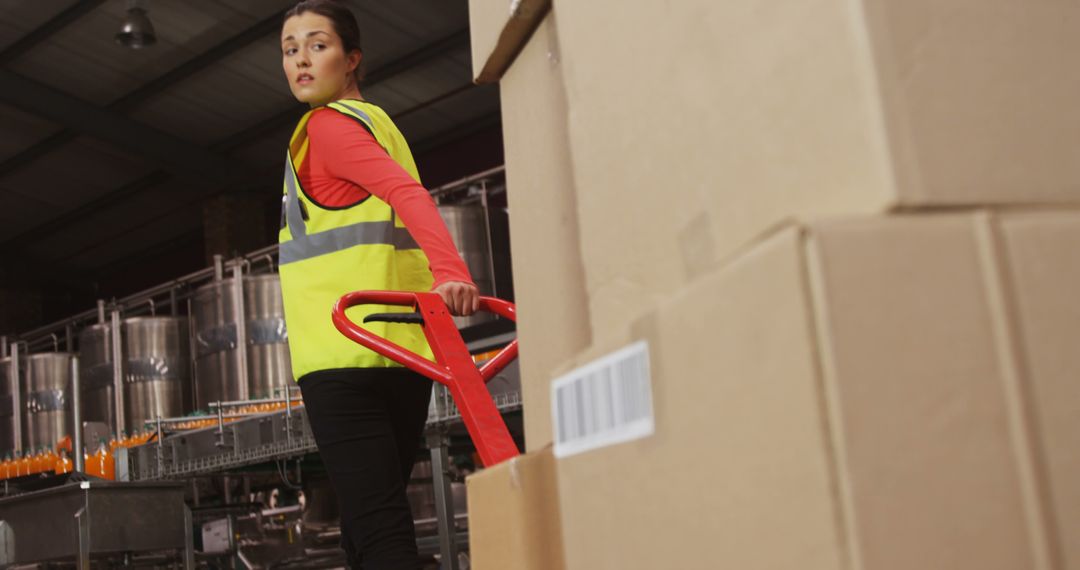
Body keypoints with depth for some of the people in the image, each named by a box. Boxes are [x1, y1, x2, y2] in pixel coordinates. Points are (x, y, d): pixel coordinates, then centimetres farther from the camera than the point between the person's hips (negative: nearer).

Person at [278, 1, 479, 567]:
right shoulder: (378, 123, 25)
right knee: (382, 524, 13)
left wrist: (450, 273, -34)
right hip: (406, 353, 9)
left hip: (347, 355, -9)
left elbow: (407, 194, -19)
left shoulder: (328, 124, -3)